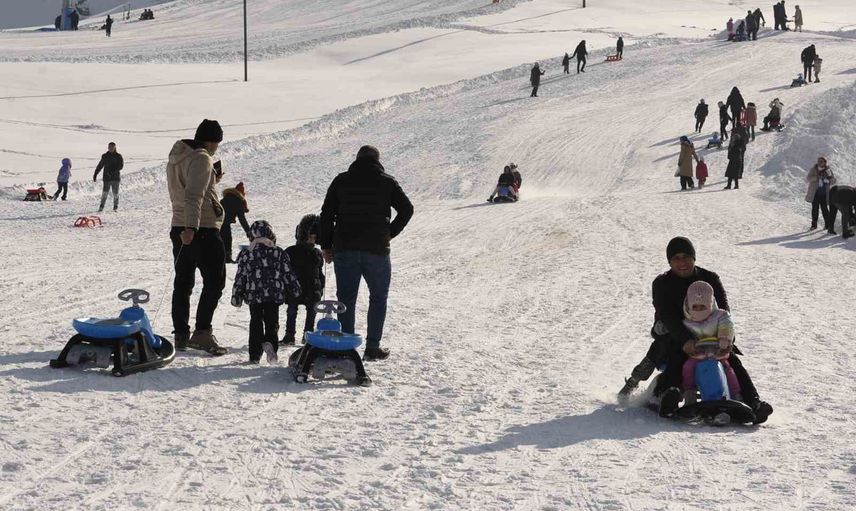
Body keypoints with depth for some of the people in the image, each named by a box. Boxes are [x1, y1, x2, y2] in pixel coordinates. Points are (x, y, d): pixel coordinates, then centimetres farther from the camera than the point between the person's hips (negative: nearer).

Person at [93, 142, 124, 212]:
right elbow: (99, 166, 14)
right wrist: (95, 175, 12)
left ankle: (115, 207, 12)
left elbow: (121, 166, -7)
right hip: (107, 177, 1)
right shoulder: (105, 156, 9)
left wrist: (113, 170, -20)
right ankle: (101, 207, -3)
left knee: (115, 193, 0)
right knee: (105, 192, -10)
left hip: (116, 178, -1)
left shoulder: (118, 156, 4)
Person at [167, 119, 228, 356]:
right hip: (203, 229, -8)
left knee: (183, 283, 11)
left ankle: (181, 335, 13)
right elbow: (194, 195, -23)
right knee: (214, 281, -3)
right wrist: (191, 227, -30)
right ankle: (202, 332, -11)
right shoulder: (201, 158, -13)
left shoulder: (175, 158, 15)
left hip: (180, 228, 8)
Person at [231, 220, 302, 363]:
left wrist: (236, 297, 12)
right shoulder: (279, 253, 2)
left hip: (253, 296, 1)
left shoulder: (246, 255, 2)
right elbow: (288, 274, 5)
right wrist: (295, 289, 18)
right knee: (272, 321, 7)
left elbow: (240, 278, 4)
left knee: (255, 323, 12)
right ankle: (270, 342, -24)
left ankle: (255, 355, 5)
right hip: (274, 295, 0)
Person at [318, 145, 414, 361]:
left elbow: (326, 215, 4)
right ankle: (372, 347, 6)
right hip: (376, 249, -1)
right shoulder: (387, 182, 2)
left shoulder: (341, 181, 6)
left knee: (346, 298, 8)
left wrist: (326, 245, 10)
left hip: (344, 249, 1)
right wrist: (390, 233, 6)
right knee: (378, 298, 11)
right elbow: (407, 209, -3)